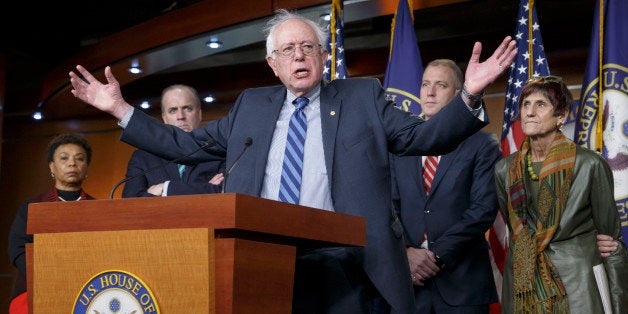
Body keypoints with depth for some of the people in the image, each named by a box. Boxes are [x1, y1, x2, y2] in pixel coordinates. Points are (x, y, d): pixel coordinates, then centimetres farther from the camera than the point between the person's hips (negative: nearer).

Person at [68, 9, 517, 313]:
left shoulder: (363, 96, 11)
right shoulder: (251, 105, 18)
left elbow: (423, 137, 5)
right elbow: (186, 144, 20)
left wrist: (468, 96, -11)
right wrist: (121, 109, 15)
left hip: (334, 263, -2)